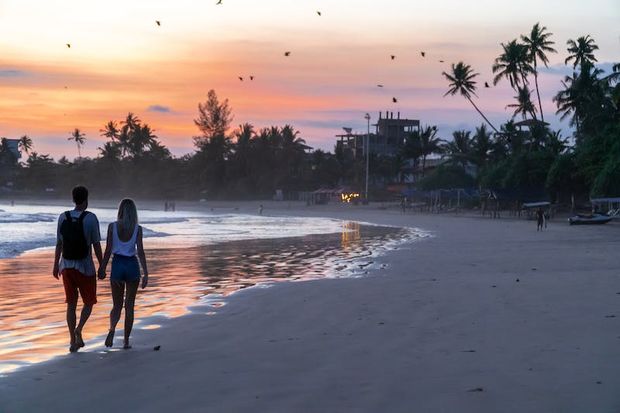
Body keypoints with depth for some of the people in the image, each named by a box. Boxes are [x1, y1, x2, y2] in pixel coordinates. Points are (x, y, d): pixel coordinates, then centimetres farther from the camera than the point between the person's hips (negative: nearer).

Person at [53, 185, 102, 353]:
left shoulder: (63, 217, -1)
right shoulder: (91, 218, -12)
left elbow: (59, 243, 4)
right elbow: (97, 245, -10)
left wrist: (55, 265, 12)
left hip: (66, 266, 3)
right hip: (85, 267, -3)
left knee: (71, 304, 11)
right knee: (89, 302, 13)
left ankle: (73, 341, 9)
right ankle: (79, 329, -12)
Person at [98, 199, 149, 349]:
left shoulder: (112, 226, -4)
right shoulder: (137, 229, -5)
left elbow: (108, 251, -3)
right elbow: (140, 251, -10)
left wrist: (102, 269, 8)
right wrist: (146, 274, -9)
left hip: (117, 265, 0)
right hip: (132, 266, 0)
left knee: (117, 305, 12)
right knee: (129, 306, 11)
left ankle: (112, 329, -18)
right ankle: (126, 341, 11)